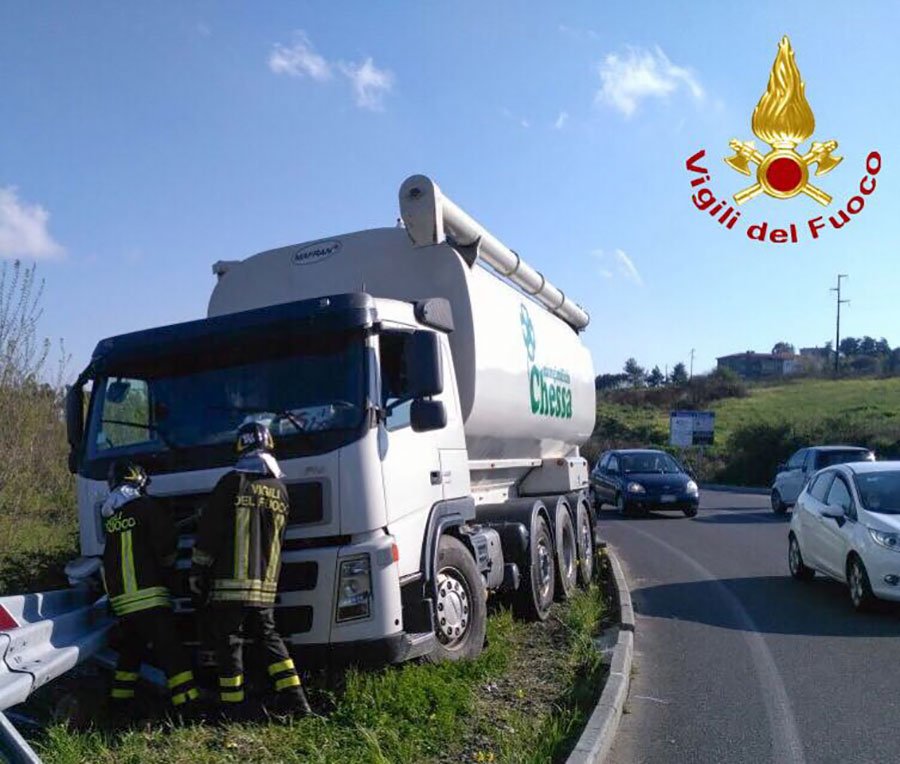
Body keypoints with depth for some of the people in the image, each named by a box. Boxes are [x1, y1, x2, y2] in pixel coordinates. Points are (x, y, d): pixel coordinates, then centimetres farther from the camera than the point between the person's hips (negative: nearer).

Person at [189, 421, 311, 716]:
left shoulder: (233, 482, -8)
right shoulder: (280, 490, 9)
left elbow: (209, 530, -6)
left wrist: (197, 571, 2)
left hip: (230, 583, -5)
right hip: (266, 585, 5)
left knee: (228, 642, 5)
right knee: (269, 637, 16)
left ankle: (233, 708, 10)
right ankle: (295, 701, 11)